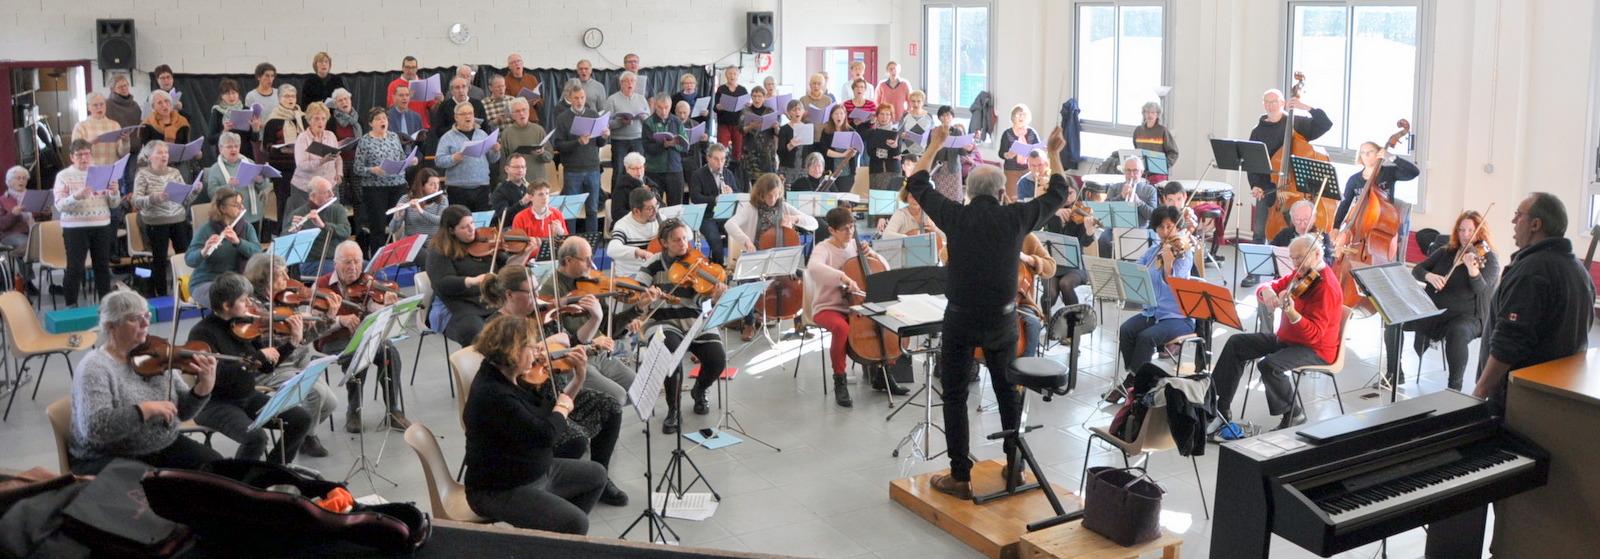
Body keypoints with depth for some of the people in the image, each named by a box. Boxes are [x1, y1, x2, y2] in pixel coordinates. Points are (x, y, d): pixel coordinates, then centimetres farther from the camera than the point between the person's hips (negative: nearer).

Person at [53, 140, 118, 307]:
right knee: (75, 267, -3)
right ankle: (71, 305, 5)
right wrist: (77, 196, -27)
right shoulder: (63, 176, 0)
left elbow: (113, 204, 7)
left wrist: (114, 192, -14)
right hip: (75, 228, -3)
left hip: (102, 226, 3)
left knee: (103, 266, 8)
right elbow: (59, 205, -10)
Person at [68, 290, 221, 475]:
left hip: (164, 448, 6)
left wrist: (204, 387, -15)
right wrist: (147, 409, -31)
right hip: (109, 460, -6)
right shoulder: (95, 368, -13)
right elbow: (94, 428, -26)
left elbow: (182, 411, 3)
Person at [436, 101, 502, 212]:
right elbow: (438, 160, -3)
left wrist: (495, 151, -6)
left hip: (481, 187, 3)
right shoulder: (448, 137, 4)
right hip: (458, 188, -3)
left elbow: (491, 159, 15)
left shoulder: (482, 134, 15)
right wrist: (453, 159, -21)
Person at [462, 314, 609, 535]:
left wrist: (579, 378, -1)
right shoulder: (493, 395, -29)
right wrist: (562, 406, -10)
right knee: (576, 524, -24)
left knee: (596, 475, 21)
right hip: (499, 492, -10)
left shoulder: (512, 378, 0)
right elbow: (546, 434, -28)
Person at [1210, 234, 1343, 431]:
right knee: (1237, 344, -1)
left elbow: (1314, 334, -28)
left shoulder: (1326, 287, -22)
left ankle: (1294, 414, -7)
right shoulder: (1299, 275, 5)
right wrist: (1266, 291, -19)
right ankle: (1222, 409, 1)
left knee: (1269, 365, -33)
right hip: (1285, 338, 9)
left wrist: (1291, 312, -44)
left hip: (1315, 349, -9)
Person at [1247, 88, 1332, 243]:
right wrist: (1255, 185, -6)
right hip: (1266, 189, 2)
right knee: (1260, 231, 2)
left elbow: (1326, 124, -4)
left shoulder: (1297, 122, 4)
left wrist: (1307, 107, -11)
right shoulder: (1258, 132, 9)